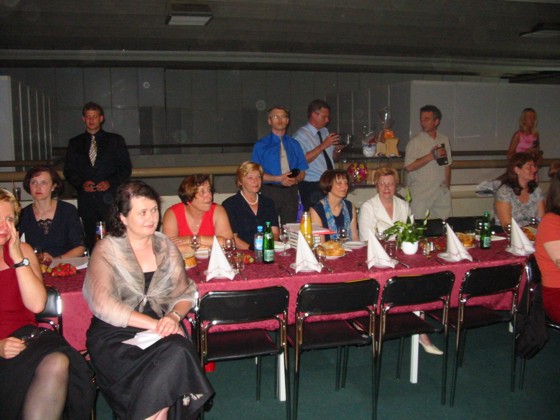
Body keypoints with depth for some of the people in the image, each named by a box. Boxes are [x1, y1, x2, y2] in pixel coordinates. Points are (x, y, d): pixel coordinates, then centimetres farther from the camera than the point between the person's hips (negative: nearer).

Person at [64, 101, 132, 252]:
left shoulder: (115, 140, 10)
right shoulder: (75, 143, 15)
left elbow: (126, 167, 6)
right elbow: (69, 171, 13)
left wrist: (111, 182, -9)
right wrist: (81, 183, -6)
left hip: (109, 198, -2)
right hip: (86, 199, 2)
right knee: (91, 242, 1)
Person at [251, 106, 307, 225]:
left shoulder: (294, 145, 14)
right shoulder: (261, 145, 4)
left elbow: (302, 172, 12)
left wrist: (296, 179, -11)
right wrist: (278, 179, -15)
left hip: (291, 192, 3)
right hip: (270, 191, -3)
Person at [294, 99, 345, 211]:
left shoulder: (325, 131, 16)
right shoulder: (300, 135, -7)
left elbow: (333, 159, 22)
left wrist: (337, 150, 0)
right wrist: (323, 146, -21)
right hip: (312, 187, -7)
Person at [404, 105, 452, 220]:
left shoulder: (444, 140, 12)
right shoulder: (415, 142, -5)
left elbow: (447, 165, 18)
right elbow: (409, 167, -16)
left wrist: (447, 187, 15)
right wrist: (431, 156, -17)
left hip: (442, 194, 4)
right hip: (420, 195, -4)